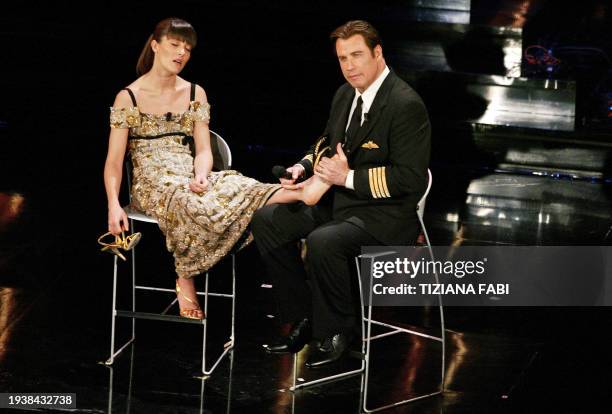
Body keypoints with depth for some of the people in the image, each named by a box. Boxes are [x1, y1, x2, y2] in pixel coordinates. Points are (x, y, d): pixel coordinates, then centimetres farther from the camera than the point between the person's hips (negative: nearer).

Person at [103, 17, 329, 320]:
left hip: (189, 179, 3)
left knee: (232, 188, -31)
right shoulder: (128, 98, 0)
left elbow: (203, 151, 6)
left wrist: (200, 177, -18)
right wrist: (114, 205, -21)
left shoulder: (195, 94, 12)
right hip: (152, 185, -3)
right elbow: (114, 161, -4)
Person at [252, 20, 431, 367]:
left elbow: (411, 179, -22)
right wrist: (304, 167, 2)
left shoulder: (406, 105, -19)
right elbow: (327, 144, 24)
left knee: (323, 242, -34)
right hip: (339, 200, 9)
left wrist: (349, 178, -22)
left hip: (385, 215, -9)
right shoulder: (346, 94, 8)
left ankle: (337, 332, -10)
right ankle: (304, 319, 6)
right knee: (267, 220, -1)